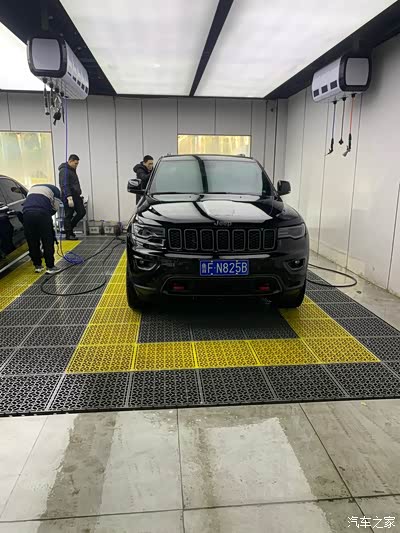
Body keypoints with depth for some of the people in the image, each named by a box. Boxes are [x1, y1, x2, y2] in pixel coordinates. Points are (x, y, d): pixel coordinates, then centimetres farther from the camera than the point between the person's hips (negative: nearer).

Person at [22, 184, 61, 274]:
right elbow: (55, 208, 14)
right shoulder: (55, 190, 23)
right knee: (48, 241, 4)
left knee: (32, 242, 13)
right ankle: (50, 267, 6)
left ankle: (37, 266, 21)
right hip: (42, 213, -4)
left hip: (26, 212, 4)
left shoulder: (33, 187, 37)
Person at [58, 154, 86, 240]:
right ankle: (68, 234, 7)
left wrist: (79, 194, 21)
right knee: (69, 215, -2)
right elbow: (65, 185, -20)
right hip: (68, 197, -10)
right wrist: (69, 197, -26)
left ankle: (69, 228, 21)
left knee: (82, 212, 7)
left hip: (75, 196, 10)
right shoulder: (64, 170, -12)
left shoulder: (72, 170, 19)